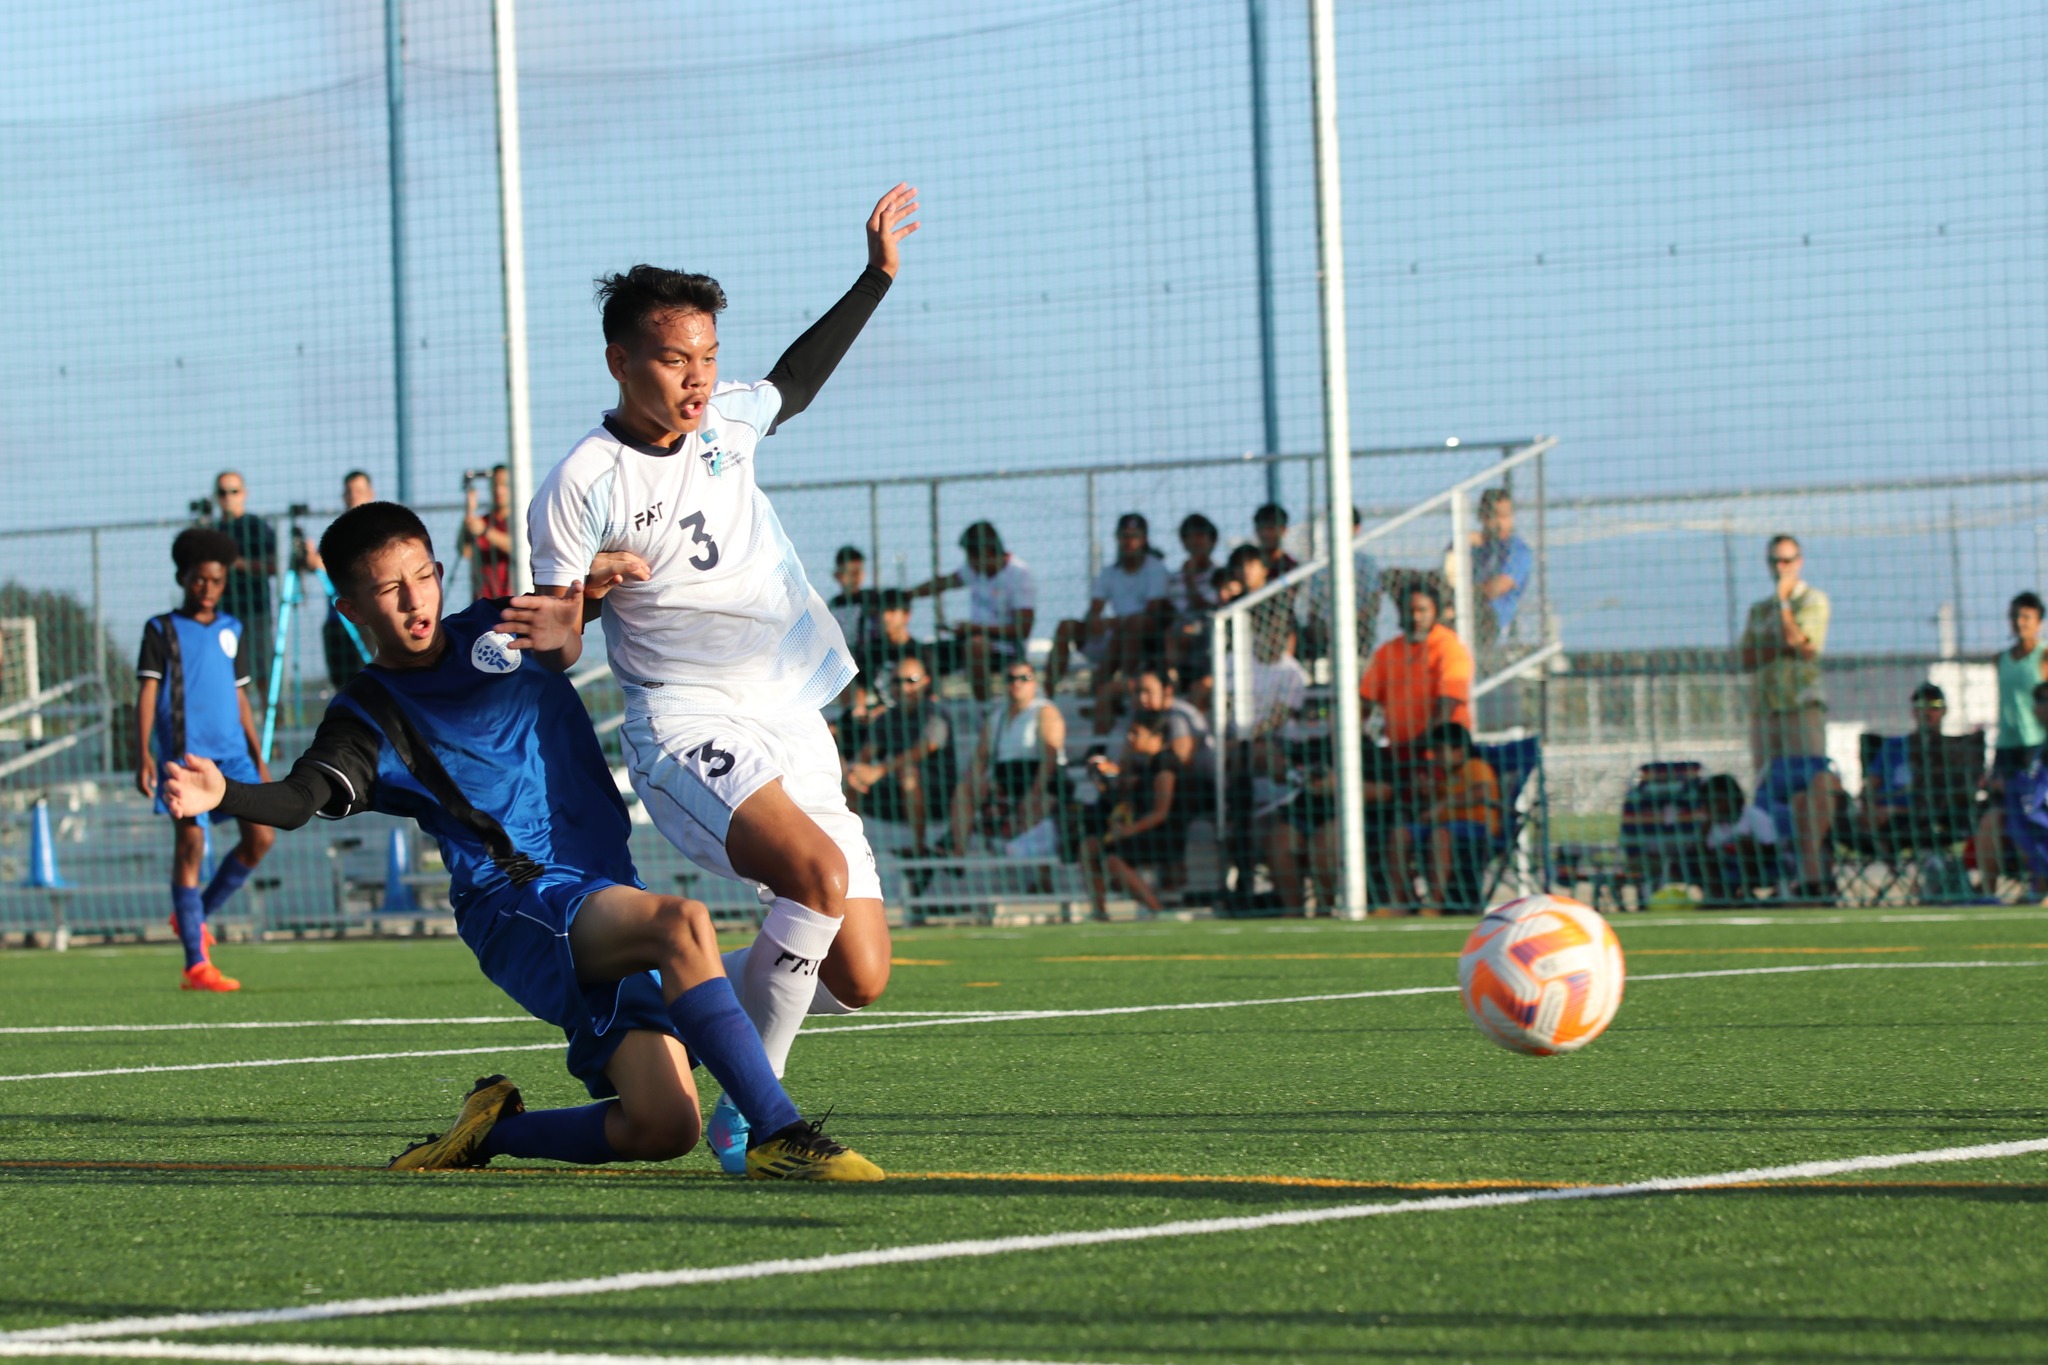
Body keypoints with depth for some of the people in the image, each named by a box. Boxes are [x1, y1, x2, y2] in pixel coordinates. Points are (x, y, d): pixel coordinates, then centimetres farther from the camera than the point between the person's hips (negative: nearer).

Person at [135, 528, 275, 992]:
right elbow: (147, 693, -2)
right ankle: (196, 965, -8)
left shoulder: (233, 631, 18)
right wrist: (143, 755, -12)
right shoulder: (161, 630, 4)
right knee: (190, 845, -9)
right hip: (183, 754, -5)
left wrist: (258, 758, 19)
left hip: (232, 753, 5)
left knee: (261, 836, -7)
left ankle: (194, 915, 14)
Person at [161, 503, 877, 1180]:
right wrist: (225, 794, -35)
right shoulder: (369, 717, 2)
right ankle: (780, 1135, -38)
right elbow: (305, 797, -14)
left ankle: (493, 1126, 15)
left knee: (663, 1127, -9)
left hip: (609, 906, 6)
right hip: (520, 901, -6)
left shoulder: (502, 629, 16)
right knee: (682, 923, -36)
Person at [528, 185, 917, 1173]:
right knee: (821, 871, -35)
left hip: (794, 726, 7)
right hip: (688, 729, -7)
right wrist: (582, 592, -25)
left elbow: (792, 386, 33)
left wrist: (875, 281, 33)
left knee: (861, 981, -2)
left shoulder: (723, 421, 9)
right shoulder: (581, 486, -8)